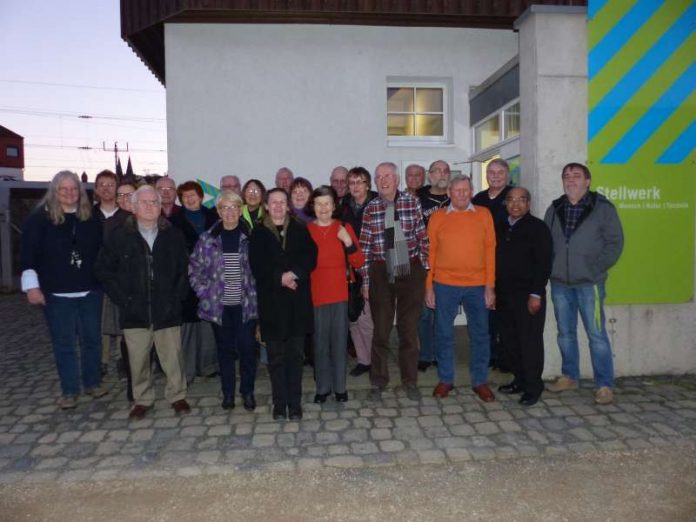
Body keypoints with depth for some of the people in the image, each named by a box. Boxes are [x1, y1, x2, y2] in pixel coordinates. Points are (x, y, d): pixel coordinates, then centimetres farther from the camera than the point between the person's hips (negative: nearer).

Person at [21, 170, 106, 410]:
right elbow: (28, 253, -6)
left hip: (90, 291, 3)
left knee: (92, 339, 11)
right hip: (57, 293, -2)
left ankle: (93, 383, 27)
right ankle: (69, 391, 18)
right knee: (64, 343, 6)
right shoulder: (40, 218, -4)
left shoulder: (90, 217, 5)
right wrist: (32, 285, -12)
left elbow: (101, 250, 10)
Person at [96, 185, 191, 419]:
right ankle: (142, 399, 24)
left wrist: (177, 296, 0)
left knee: (173, 356, 4)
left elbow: (185, 269, 8)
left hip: (167, 310, 0)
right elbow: (104, 270, 6)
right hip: (135, 312, 0)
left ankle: (177, 396, 21)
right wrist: (122, 299, -1)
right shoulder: (120, 237, 2)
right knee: (138, 359, 7)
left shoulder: (174, 235, 4)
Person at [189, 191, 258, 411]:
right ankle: (228, 393, 25)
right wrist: (204, 293, 0)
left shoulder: (250, 237, -2)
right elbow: (194, 269, 7)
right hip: (219, 305, 1)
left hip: (245, 304, -1)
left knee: (247, 348, 1)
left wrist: (254, 294, -2)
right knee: (225, 350, 10)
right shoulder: (207, 239, 2)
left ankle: (248, 392, 18)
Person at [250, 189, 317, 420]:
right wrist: (279, 277, -17)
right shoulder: (258, 233, 5)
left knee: (295, 354, 6)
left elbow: (310, 257, -2)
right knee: (276, 356, 5)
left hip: (298, 299, 1)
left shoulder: (300, 230, 9)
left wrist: (295, 273, -17)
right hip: (271, 301, -1)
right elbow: (257, 266, -4)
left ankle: (294, 403, 15)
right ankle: (279, 403, 15)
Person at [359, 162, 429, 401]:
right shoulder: (370, 208, 3)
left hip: (410, 271, 0)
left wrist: (425, 270, 1)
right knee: (381, 329, 6)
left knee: (409, 328, 7)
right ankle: (378, 381, 22)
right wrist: (365, 280, 1)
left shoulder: (412, 202, 1)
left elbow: (423, 239, 3)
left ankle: (410, 381, 22)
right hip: (381, 272, 0)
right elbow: (365, 246, 3)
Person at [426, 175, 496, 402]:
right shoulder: (437, 217, 3)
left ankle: (480, 381, 22)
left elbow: (490, 250, 2)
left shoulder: (484, 214, 4)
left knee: (480, 334, 8)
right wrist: (428, 286, 0)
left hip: (477, 285, 0)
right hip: (444, 285, 0)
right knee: (444, 334, 8)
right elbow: (430, 252, 4)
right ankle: (445, 379, 22)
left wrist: (490, 285, -3)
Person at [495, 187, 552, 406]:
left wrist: (536, 294, -15)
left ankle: (533, 387, 10)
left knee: (530, 341, -1)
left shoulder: (538, 227, -4)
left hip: (528, 295, -6)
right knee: (510, 339, 10)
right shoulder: (500, 228, 14)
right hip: (504, 294, 6)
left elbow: (543, 263, -10)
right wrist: (493, 290, 9)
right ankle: (520, 380, 24)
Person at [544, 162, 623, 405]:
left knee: (596, 335, -2)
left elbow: (615, 243, -5)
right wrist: (550, 267, 1)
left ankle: (604, 385, 9)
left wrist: (595, 269, -11)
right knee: (565, 333, 13)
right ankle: (569, 377, 28)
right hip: (559, 283, 5)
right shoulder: (554, 209, 10)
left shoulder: (602, 208, -3)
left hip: (589, 283, -4)